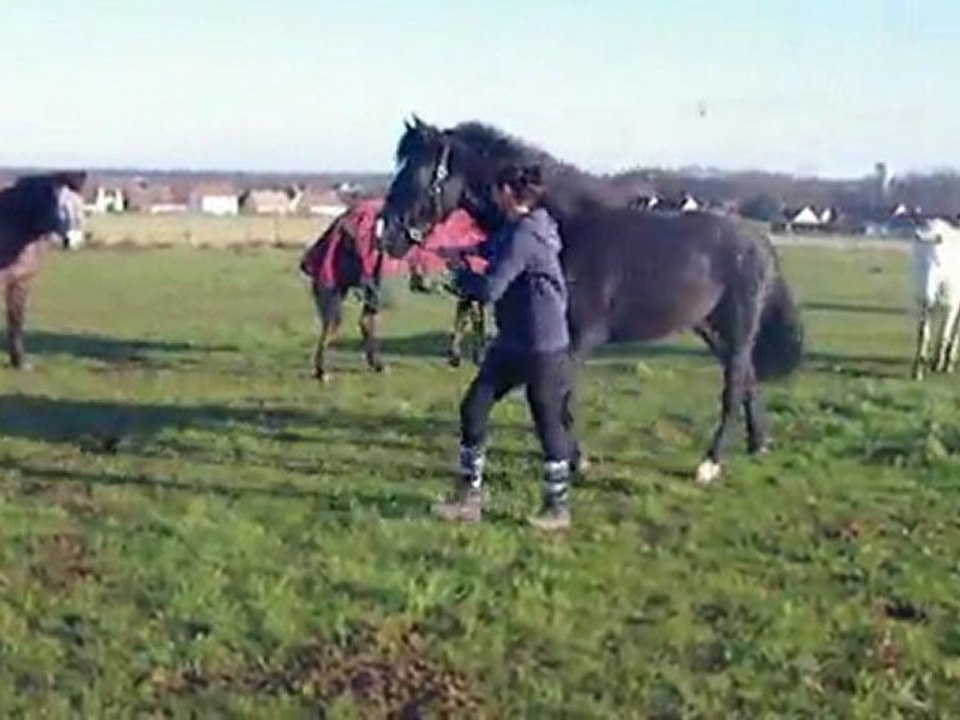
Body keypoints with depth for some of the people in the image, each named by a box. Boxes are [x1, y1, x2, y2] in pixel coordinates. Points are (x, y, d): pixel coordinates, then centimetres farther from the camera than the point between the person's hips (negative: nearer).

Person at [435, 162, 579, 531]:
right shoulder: (516, 229, 7)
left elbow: (490, 289, -22)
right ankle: (468, 497, 16)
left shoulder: (523, 236, -21)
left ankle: (557, 507, 20)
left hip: (542, 348, -10)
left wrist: (460, 276, -5)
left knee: (548, 422, 4)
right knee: (473, 409, 7)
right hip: (512, 343, 10)